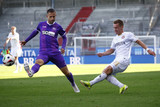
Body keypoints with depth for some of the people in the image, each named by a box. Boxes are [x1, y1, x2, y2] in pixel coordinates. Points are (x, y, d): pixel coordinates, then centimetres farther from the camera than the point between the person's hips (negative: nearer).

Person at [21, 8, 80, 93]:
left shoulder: (57, 27, 3)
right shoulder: (41, 25, 8)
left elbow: (64, 37, 16)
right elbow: (35, 32, 28)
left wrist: (63, 47, -2)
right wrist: (26, 41, 34)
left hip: (55, 52, 0)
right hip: (43, 52, 0)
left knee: (66, 71, 6)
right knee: (38, 62, -35)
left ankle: (73, 85, 32)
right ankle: (31, 72, -66)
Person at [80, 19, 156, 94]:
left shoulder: (128, 35, 6)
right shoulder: (115, 39, 24)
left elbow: (138, 42, 8)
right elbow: (111, 50, 27)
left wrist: (147, 49, 0)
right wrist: (102, 54, 10)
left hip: (124, 59, -8)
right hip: (117, 60, 8)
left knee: (108, 69, -23)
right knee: (107, 75, -12)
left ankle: (90, 83, -28)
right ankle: (122, 86, -16)